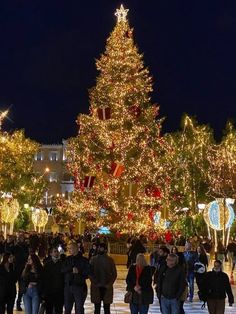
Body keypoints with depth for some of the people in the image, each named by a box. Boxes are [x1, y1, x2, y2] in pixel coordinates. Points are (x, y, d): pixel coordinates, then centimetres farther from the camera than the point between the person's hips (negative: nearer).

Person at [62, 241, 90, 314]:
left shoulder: (83, 260, -1)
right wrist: (72, 269, -18)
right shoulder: (67, 259, 10)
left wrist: (79, 272, -13)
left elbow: (87, 272, -8)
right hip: (68, 286, 4)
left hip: (79, 287, -4)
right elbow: (63, 270, -5)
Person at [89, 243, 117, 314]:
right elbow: (90, 273, 1)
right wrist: (95, 283, -10)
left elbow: (114, 274, 2)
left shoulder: (110, 260, 0)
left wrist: (109, 284, -9)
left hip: (107, 288, -1)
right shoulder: (93, 259, 2)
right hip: (96, 288, 1)